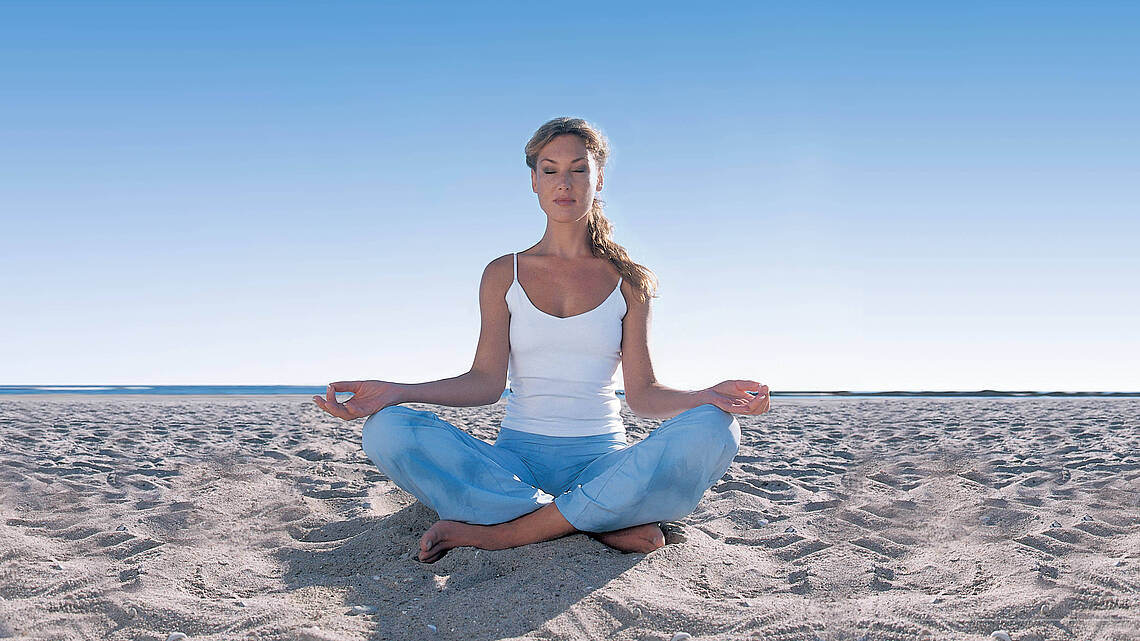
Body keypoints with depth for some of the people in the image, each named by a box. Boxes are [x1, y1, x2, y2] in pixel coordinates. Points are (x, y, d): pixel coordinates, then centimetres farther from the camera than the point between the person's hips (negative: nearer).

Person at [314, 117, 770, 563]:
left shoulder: (629, 281, 9)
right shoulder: (503, 275, 11)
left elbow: (642, 393, 3)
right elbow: (486, 381, 2)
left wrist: (708, 396, -17)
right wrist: (398, 392, -12)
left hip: (604, 463, 0)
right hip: (517, 458, 1)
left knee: (711, 431, -31)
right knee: (387, 431, -25)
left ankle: (501, 531, -29)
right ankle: (604, 524, -28)